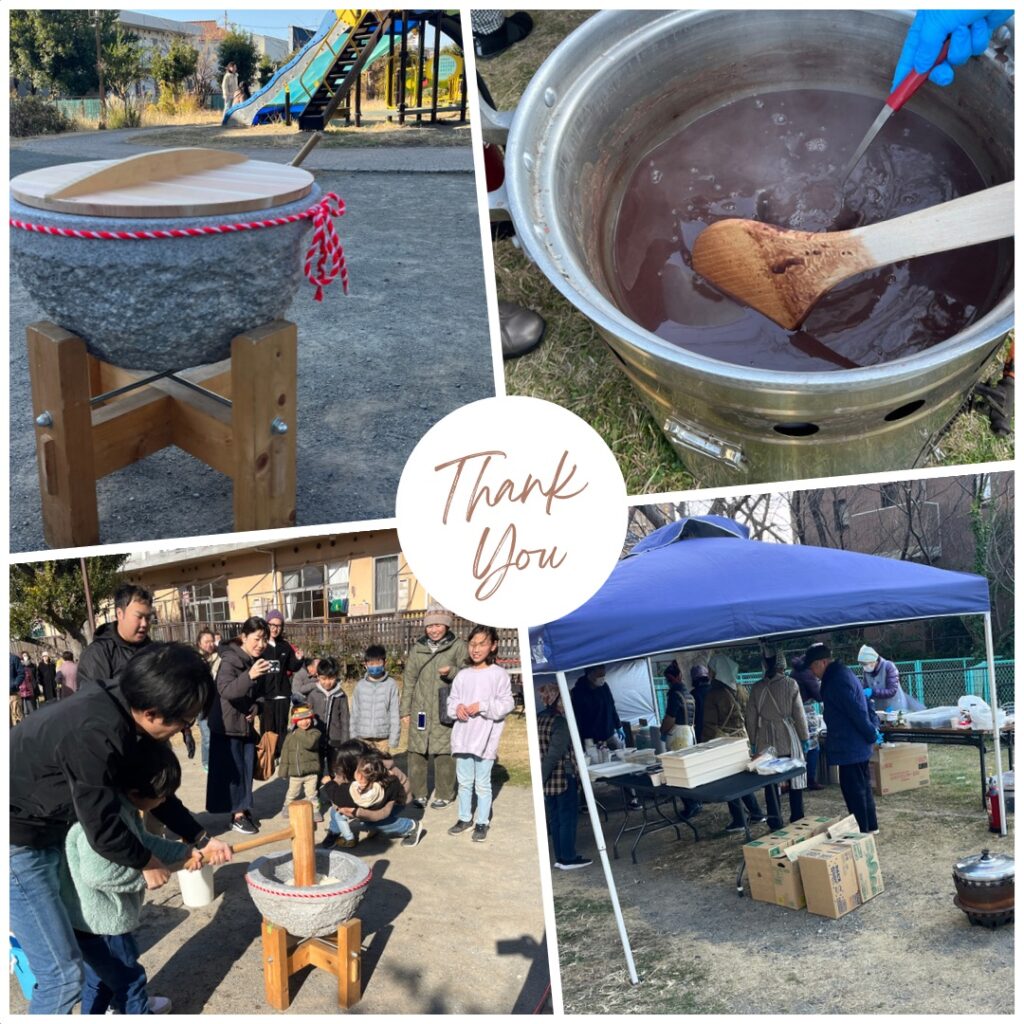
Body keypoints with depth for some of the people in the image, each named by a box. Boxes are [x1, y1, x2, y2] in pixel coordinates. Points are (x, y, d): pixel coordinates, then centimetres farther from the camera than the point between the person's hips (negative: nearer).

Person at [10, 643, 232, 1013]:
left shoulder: (120, 710, -4)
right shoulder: (94, 733, -33)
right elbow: (103, 828, -23)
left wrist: (201, 839, 6)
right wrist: (146, 861, -5)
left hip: (47, 831, 9)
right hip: (18, 842, -9)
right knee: (62, 974, -6)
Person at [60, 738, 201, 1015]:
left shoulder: (123, 806, 0)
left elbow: (143, 842, 12)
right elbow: (97, 872, -35)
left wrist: (184, 853, 5)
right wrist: (149, 872, -23)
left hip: (91, 916, 10)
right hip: (100, 920, -10)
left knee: (99, 975, 28)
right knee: (129, 977, 11)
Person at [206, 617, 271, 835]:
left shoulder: (255, 660, 5)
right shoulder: (231, 659, -20)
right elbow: (225, 690, -36)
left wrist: (254, 707, -2)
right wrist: (249, 675, -51)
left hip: (246, 722, 8)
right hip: (228, 723, -8)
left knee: (247, 768, 10)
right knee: (233, 769, -3)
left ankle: (243, 809, 20)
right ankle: (238, 815, 3)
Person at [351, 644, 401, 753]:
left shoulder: (391, 685, -4)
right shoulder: (360, 686, 3)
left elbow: (395, 714, -3)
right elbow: (355, 713, 9)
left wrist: (393, 739, -5)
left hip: (383, 737, -2)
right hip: (363, 737, 2)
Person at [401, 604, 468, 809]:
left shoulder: (458, 646, 2)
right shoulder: (417, 648, 12)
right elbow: (409, 679, 15)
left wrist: (452, 671, -21)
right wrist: (405, 709, 11)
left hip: (445, 711, -3)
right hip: (420, 710, 3)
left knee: (444, 752, -1)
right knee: (416, 752, 5)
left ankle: (444, 794, 14)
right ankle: (418, 793, 19)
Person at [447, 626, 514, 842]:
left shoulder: (499, 674, -7)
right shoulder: (462, 675, 5)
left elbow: (506, 704, -10)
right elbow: (451, 701, 13)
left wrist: (482, 706, -18)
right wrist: (457, 707, -9)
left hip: (486, 738, -4)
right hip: (462, 737, 4)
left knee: (482, 783, 5)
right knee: (464, 781, 16)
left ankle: (482, 822, 18)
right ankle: (464, 818, 30)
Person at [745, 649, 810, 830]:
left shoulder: (757, 687, 0)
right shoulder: (790, 684, -7)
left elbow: (750, 717, 4)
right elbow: (799, 714, -5)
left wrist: (753, 741, 14)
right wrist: (804, 738, 5)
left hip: (765, 739, 2)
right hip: (788, 737, -2)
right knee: (795, 778, 11)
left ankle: (775, 823, 10)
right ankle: (797, 820, 17)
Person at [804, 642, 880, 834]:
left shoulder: (838, 680, -21)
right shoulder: (841, 674, 12)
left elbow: (857, 711, -23)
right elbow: (860, 707, 19)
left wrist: (871, 736, -14)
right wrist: (872, 732, 16)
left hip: (849, 747, -10)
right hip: (857, 745, 10)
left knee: (853, 789, -3)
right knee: (862, 785, 18)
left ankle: (862, 830, 2)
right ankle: (870, 825, 28)